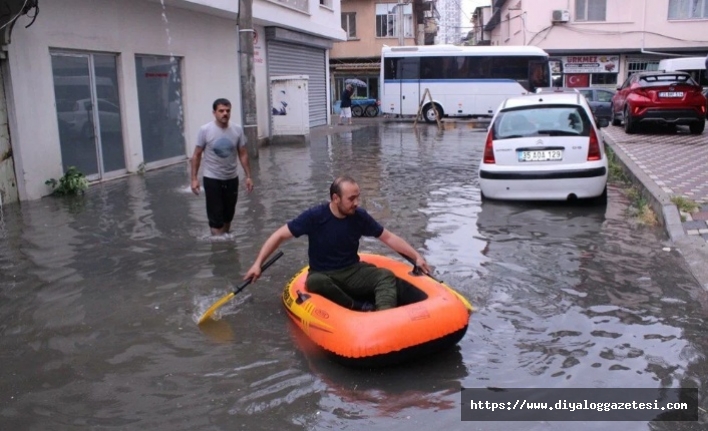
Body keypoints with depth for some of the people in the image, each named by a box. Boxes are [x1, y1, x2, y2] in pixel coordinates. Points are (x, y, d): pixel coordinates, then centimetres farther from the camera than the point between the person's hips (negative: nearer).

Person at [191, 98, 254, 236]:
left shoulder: (237, 130, -4)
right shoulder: (205, 130, -12)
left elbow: (243, 154, 4)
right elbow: (197, 155, -5)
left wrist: (248, 176, 1)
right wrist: (194, 178, -8)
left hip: (232, 178, 3)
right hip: (212, 179, -3)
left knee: (228, 215, 15)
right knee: (216, 217, -3)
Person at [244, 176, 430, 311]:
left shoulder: (359, 216, -5)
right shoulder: (315, 216, -14)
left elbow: (389, 237, 4)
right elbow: (279, 236, -9)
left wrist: (416, 256, -3)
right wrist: (258, 263, -15)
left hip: (353, 272, 3)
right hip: (324, 275, -3)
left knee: (386, 275, -24)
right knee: (314, 282, -38)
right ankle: (359, 308, -30)